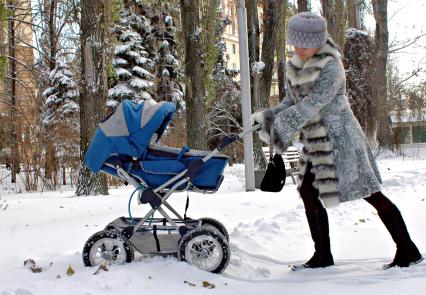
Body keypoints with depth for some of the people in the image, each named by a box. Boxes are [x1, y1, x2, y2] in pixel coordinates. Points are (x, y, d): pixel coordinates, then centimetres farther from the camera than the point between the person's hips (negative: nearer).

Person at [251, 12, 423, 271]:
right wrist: (268, 118, -6)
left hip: (339, 138, -9)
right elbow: (291, 102, 10)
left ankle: (408, 251, 7)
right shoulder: (296, 67, 8)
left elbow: (310, 105, -25)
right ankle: (323, 256, 19)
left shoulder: (331, 68, -18)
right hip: (316, 143, 9)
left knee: (370, 193, -4)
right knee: (309, 192, 8)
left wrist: (279, 125, -27)